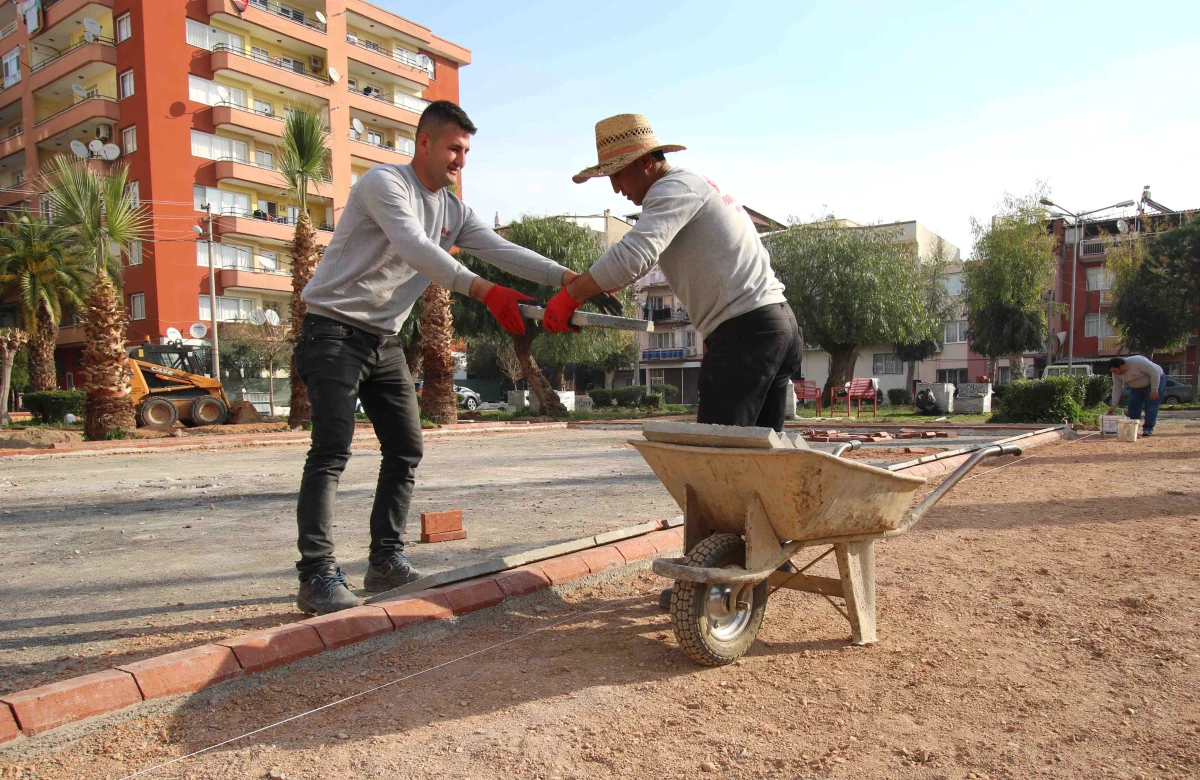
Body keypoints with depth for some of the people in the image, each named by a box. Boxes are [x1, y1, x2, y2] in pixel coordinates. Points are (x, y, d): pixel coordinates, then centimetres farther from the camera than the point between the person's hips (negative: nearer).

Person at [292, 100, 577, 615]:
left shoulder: (453, 210, 11)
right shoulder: (384, 183, -13)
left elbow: (503, 252, 2)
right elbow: (416, 249, -29)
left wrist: (570, 278, -10)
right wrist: (484, 292, -40)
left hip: (384, 340, 8)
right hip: (334, 331, -8)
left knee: (405, 449, 4)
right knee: (332, 450, -15)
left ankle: (386, 561, 12)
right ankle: (317, 576, -13)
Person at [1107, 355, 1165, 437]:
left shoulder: (1138, 362, -36)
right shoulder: (1116, 373, -16)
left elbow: (1155, 372, -30)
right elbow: (1116, 388, -11)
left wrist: (1154, 389, -30)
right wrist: (1113, 405, -15)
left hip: (1156, 379, -6)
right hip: (1137, 387, 6)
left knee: (1151, 406, -12)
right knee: (1133, 406, 0)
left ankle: (1148, 429, -11)